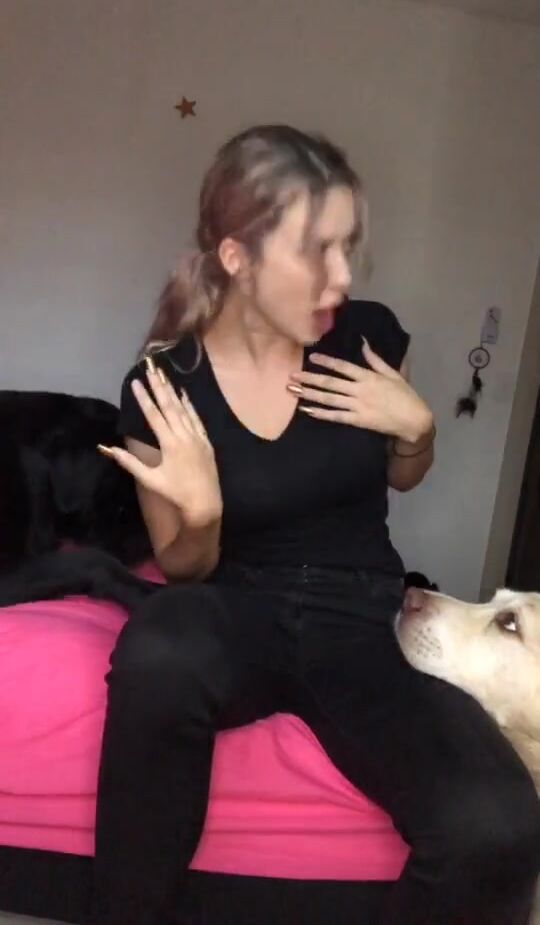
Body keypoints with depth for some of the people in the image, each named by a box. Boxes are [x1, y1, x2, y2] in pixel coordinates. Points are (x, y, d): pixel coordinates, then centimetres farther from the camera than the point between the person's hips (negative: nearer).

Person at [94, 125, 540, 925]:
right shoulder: (163, 386, -9)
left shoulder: (368, 336, -4)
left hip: (360, 618, 1)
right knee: (155, 658, -39)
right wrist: (200, 513, -20)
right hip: (240, 611, 0)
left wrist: (416, 425, -7)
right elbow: (184, 568, 2)